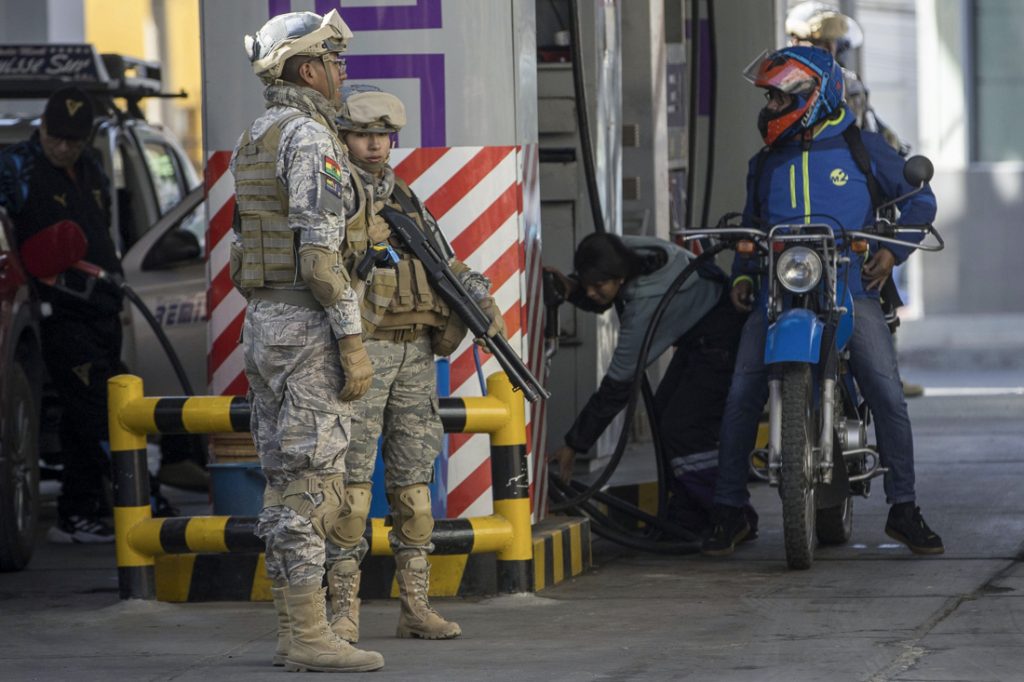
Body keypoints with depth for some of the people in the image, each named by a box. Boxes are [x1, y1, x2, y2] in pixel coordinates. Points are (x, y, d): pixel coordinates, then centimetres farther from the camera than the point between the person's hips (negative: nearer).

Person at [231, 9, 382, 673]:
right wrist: (353, 341, -19)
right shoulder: (311, 137, -14)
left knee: (289, 484, 9)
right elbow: (320, 249, -21)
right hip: (310, 326, -9)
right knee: (312, 482, -8)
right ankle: (311, 637, -8)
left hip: (265, 321, 9)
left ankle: (294, 632, 10)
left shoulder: (254, 144, 16)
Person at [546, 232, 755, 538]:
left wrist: (574, 444, -23)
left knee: (682, 430, -15)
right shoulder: (623, 252, -13)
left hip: (722, 340, -10)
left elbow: (618, 384, -29)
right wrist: (572, 289, -13)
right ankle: (686, 522, 11)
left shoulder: (646, 306, -35)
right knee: (664, 417, 7)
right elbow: (599, 302, 11)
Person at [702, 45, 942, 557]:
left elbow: (918, 199, 11)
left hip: (850, 287, -3)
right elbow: (751, 226, 28)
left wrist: (891, 250, -4)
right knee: (742, 395, -13)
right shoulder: (765, 163, 20)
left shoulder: (861, 146, 8)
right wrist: (742, 274, 11)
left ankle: (903, 509, -5)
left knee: (887, 393, -15)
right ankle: (729, 511, -4)